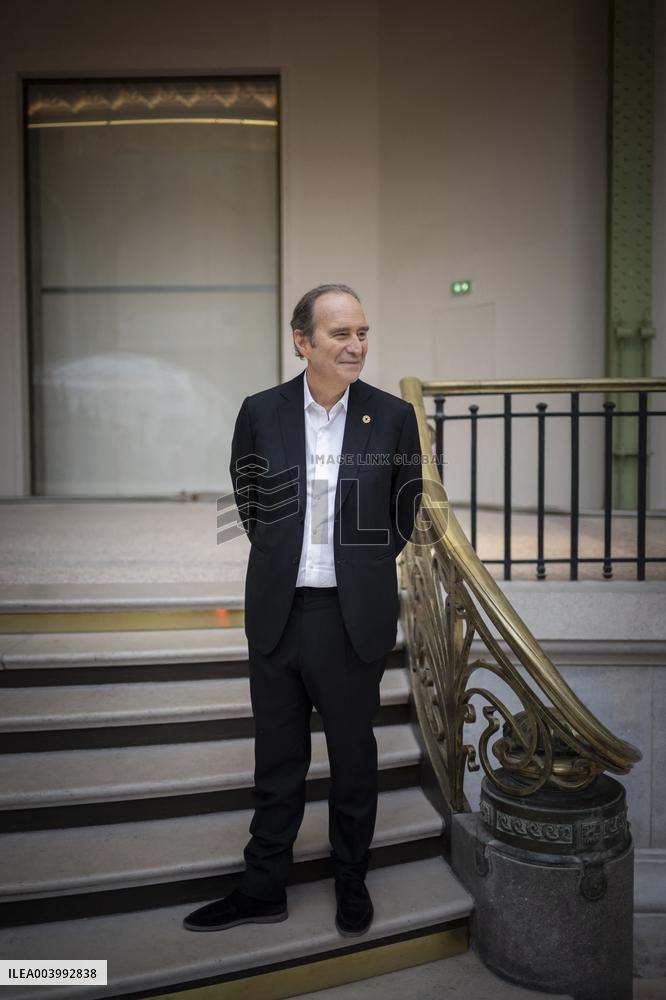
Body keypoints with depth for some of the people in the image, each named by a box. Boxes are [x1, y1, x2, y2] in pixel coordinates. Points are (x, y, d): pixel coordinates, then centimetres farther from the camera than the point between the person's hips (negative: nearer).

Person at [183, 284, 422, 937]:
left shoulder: (393, 416, -4)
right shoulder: (260, 412, -1)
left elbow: (404, 515, 9)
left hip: (355, 617, -1)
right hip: (277, 613, 1)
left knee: (354, 757, 15)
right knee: (277, 760, 15)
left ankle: (351, 882, 36)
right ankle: (263, 889, 32)